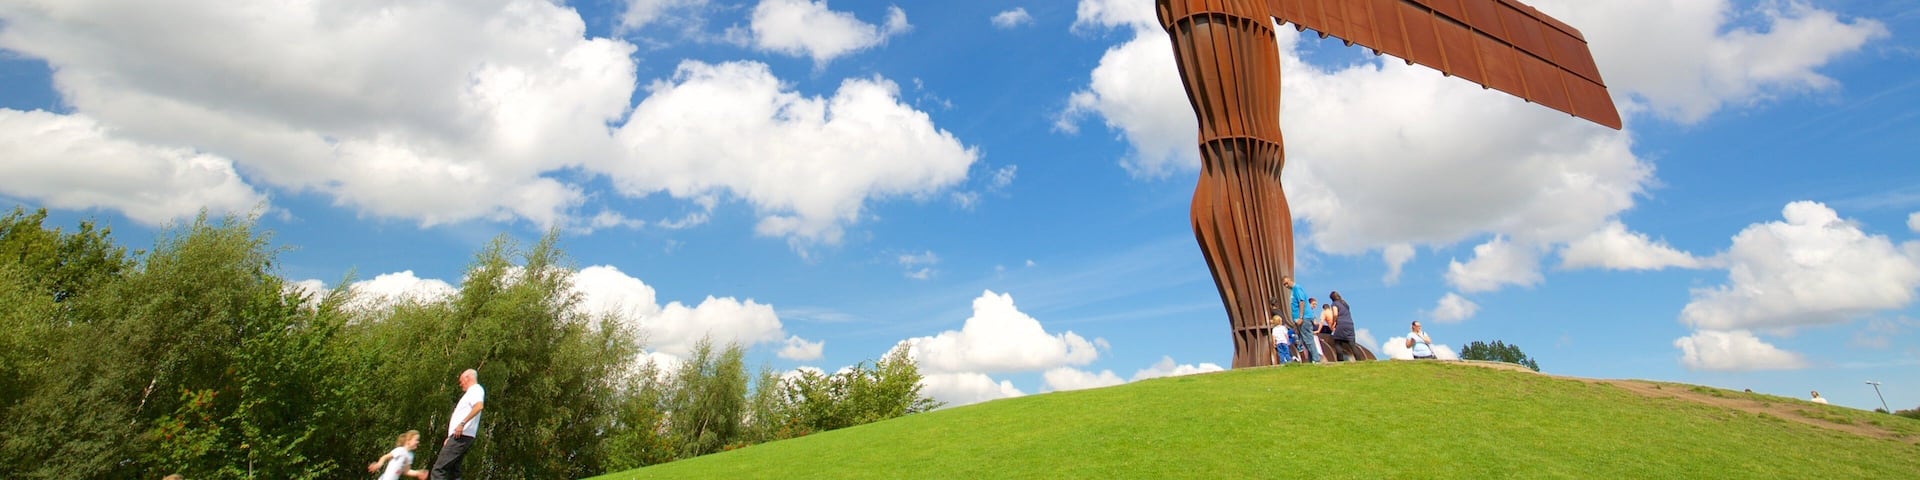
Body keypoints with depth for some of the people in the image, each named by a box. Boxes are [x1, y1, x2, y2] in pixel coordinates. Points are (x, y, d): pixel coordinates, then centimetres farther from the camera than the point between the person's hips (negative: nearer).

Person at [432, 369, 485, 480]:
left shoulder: (476, 389, -5)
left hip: (461, 436, -10)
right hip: (459, 436, 10)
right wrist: (450, 438, 27)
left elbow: (479, 405, -26)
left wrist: (462, 423, -29)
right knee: (453, 471, 8)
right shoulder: (471, 392, 27)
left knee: (439, 469, -14)